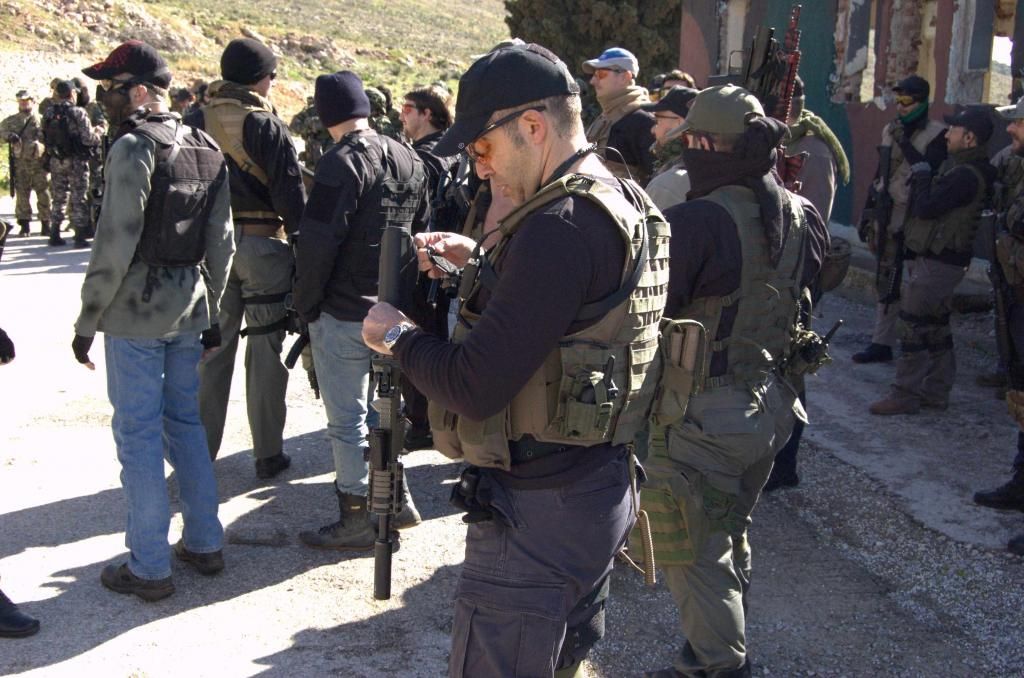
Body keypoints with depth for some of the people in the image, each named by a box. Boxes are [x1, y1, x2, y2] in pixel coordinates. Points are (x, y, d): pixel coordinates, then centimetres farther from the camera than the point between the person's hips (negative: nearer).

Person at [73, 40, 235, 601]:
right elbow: (221, 244, 11)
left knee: (137, 433, 2)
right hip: (189, 306, 7)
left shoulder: (134, 147, -14)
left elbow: (115, 245, -18)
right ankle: (204, 544, 25)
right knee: (184, 421, 18)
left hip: (136, 309, -7)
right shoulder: (208, 151, 9)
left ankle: (148, 568, 9)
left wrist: (87, 321, -10)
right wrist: (210, 312, 18)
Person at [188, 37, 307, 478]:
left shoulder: (195, 123, 5)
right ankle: (268, 455, 12)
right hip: (262, 246, -4)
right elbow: (291, 194, -13)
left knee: (212, 349, 12)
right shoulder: (266, 126, -10)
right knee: (265, 353, 4)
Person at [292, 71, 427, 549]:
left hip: (343, 313, -8)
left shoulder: (341, 164, -16)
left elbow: (318, 244, -19)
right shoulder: (409, 160, 7)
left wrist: (305, 304, -7)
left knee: (347, 420, 3)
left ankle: (359, 521, 12)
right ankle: (396, 500, 30)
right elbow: (420, 232, 13)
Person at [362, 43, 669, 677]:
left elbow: (476, 386, -26)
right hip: (602, 492, 10)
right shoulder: (625, 200, 8)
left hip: (537, 512, -10)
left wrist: (397, 335, -8)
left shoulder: (561, 224, -23)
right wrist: (478, 261, 11)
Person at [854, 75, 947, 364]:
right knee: (886, 283, 8)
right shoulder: (890, 130, 15)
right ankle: (882, 343, 13)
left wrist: (904, 143, -18)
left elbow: (931, 172, -20)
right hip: (886, 218, 6)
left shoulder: (936, 134, -5)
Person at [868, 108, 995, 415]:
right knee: (937, 325, 15)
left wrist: (921, 176, -8)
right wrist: (923, 177, 3)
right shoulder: (964, 168, 14)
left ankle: (906, 394, -1)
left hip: (935, 262, -11)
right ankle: (936, 392, 23)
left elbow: (926, 207, -24)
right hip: (942, 260, 11)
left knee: (913, 325, -7)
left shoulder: (966, 175, -21)